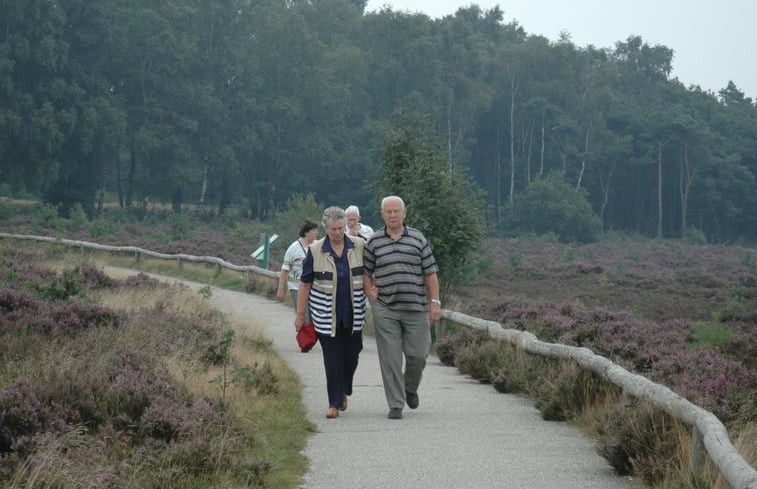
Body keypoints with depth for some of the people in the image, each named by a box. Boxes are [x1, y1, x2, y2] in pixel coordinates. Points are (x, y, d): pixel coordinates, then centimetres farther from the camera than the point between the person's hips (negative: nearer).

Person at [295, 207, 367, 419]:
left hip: (353, 314, 2)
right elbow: (305, 284, 1)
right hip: (326, 315, -2)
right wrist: (300, 315, 1)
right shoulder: (315, 251, -4)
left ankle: (343, 391, 32)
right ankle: (334, 403, 2)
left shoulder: (359, 247, 1)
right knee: (332, 359, -3)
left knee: (351, 356, 6)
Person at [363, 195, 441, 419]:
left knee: (417, 354, 2)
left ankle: (410, 389, 31)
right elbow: (365, 272, 13)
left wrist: (435, 302, 0)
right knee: (390, 358, -2)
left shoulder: (418, 239, 5)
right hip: (385, 310, 0)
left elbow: (430, 273, 5)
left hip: (416, 308, 0)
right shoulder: (374, 242, 5)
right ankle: (395, 405, 5)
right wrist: (369, 292, -4)